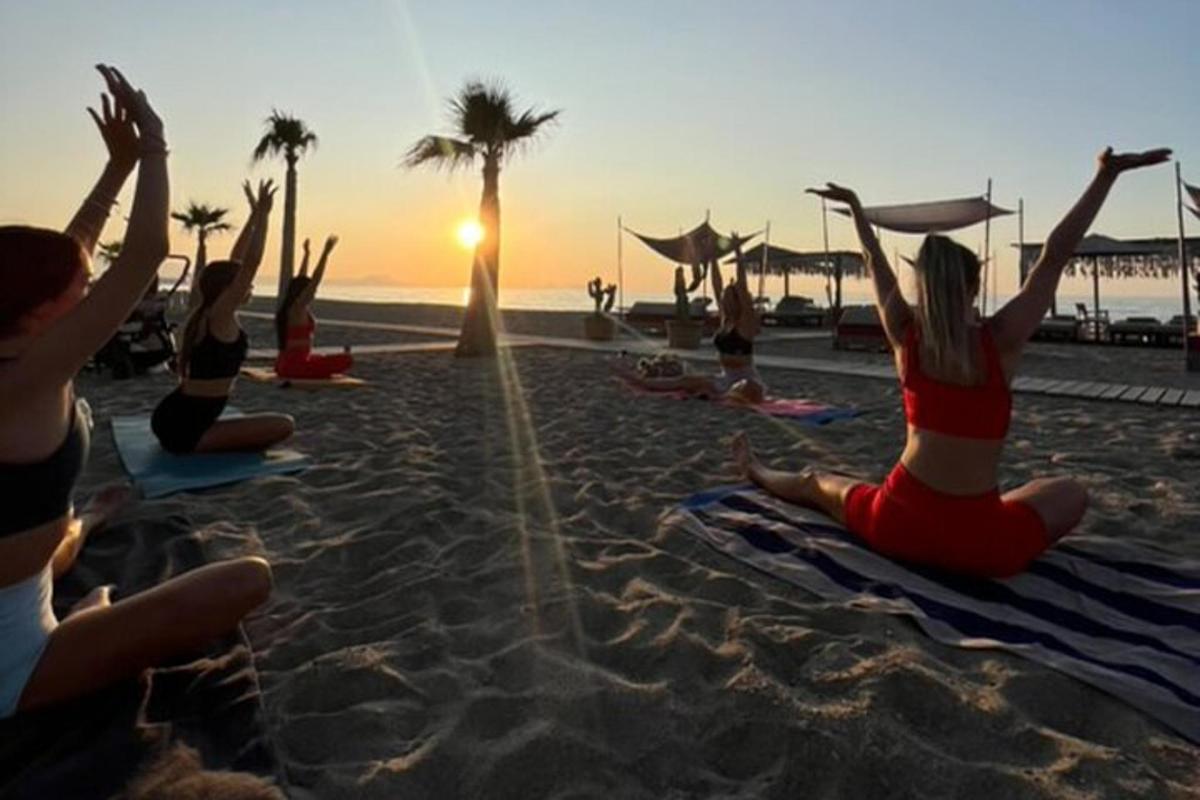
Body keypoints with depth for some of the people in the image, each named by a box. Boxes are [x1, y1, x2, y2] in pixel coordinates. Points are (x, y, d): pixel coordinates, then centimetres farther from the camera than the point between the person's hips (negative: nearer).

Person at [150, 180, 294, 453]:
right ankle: (201, 447, -8)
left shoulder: (204, 313, 9)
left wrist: (255, 216, 17)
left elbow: (237, 260, 13)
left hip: (171, 417, 10)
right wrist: (262, 215, -13)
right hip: (183, 429, -10)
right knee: (284, 425, -14)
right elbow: (251, 263, -19)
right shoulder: (220, 316, -16)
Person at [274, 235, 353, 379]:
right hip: (294, 366, -10)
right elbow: (315, 281, -18)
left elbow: (302, 279, 24)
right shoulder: (298, 308, -12)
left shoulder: (291, 308, 12)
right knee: (347, 359, -15)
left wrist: (307, 253, 32)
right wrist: (326, 252, -20)